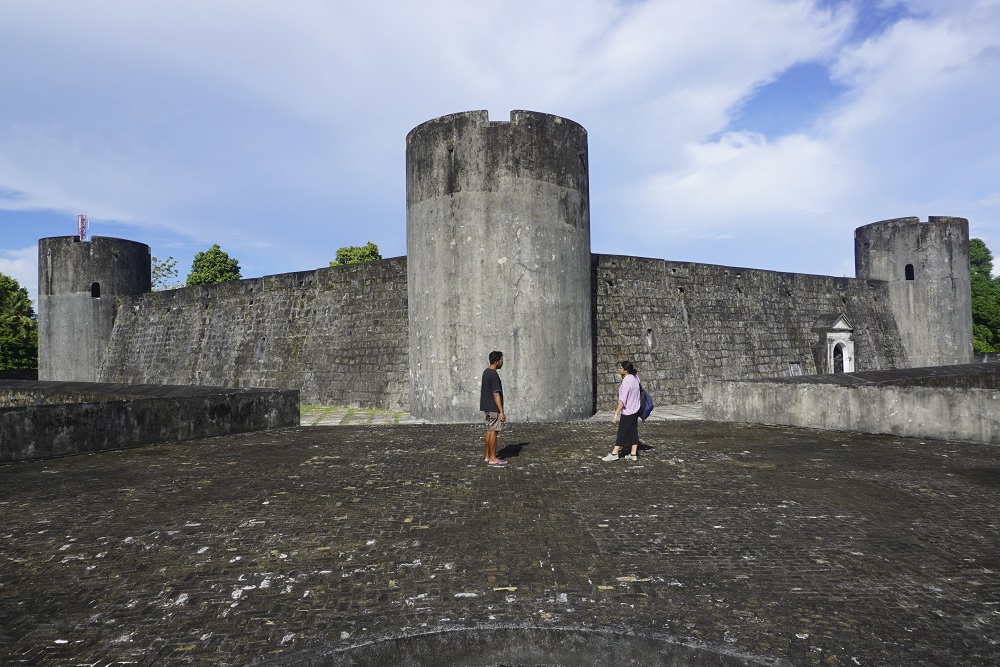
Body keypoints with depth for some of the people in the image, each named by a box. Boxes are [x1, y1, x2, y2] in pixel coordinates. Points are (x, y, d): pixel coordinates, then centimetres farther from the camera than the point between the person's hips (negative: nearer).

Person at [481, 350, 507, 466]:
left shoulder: (486, 372, 11)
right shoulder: (494, 375, -19)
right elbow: (496, 394, -22)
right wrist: (501, 411, -20)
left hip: (488, 407, 10)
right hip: (494, 408, -10)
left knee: (489, 431, 13)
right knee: (493, 431, -4)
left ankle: (488, 456, 19)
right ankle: (493, 459, 0)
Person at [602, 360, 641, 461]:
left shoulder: (626, 382, -22)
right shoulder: (634, 378, 5)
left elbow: (622, 400, -25)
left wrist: (616, 414, -24)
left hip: (627, 412, -9)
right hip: (635, 410, 9)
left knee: (622, 432, -1)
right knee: (633, 432, 11)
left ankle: (614, 453, 6)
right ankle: (633, 454, 16)